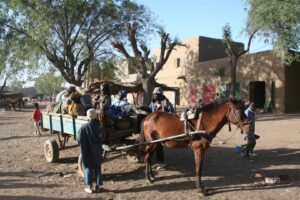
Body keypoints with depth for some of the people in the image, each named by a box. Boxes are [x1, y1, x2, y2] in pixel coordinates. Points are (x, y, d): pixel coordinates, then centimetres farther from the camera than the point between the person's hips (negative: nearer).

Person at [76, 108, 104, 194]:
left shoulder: (83, 127, -18)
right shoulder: (99, 127, -13)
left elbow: (79, 140, -12)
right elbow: (102, 139, -4)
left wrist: (78, 133, 7)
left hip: (87, 152, -1)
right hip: (97, 152, 1)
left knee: (88, 168, 12)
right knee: (97, 168, 14)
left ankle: (89, 187, 15)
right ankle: (97, 186, 20)